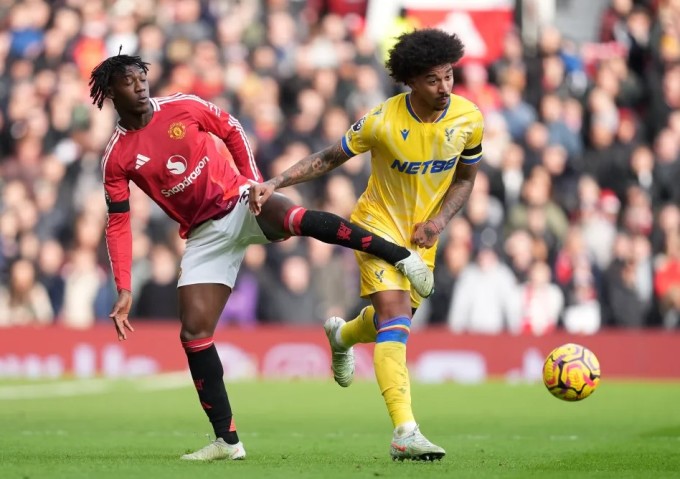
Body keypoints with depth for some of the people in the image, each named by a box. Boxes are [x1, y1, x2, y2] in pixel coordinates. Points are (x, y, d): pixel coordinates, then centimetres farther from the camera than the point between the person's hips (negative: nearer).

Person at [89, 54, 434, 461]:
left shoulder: (183, 107, -4)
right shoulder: (118, 157, -4)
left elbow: (232, 130, 12)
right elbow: (118, 225, -1)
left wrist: (255, 182, 0)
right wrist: (124, 290, -8)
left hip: (240, 200, -2)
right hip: (205, 233, 2)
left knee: (298, 218, -35)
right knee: (194, 331, -7)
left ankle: (401, 255, -29)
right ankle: (227, 440, 0)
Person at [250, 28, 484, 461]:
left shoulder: (469, 119, -12)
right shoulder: (381, 122, -22)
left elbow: (465, 178, 4)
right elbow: (329, 158, -9)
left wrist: (439, 219, -12)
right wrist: (274, 184, -20)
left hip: (423, 233, 5)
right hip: (380, 222, -5)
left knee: (395, 320, 18)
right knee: (395, 316, -23)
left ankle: (343, 335, 57)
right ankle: (405, 433, -32)